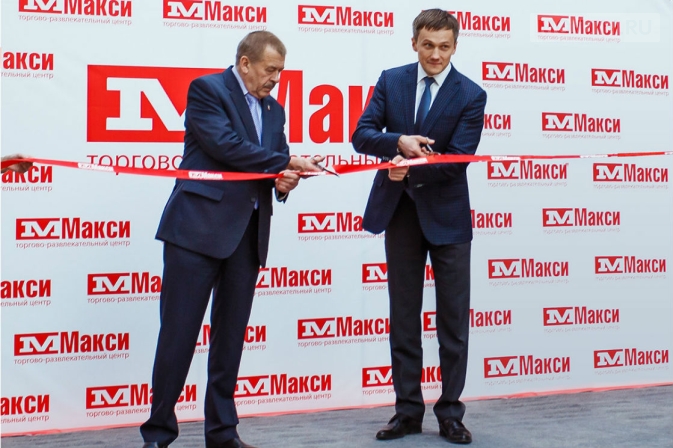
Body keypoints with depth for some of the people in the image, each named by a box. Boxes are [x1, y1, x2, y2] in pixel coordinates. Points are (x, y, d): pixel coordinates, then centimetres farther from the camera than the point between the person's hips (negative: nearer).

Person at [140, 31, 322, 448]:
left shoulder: (273, 109, 19)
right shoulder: (207, 89, -3)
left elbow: (277, 167, 18)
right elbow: (226, 145, -15)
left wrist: (286, 180, -6)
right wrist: (286, 162, -10)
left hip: (246, 233, 7)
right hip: (199, 226, -7)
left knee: (231, 335, 8)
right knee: (179, 332, -4)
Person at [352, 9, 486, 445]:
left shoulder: (471, 95, -7)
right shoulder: (391, 81, 1)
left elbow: (458, 159, -13)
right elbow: (362, 135, -4)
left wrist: (413, 167, -25)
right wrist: (398, 141, -23)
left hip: (447, 213, -2)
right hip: (400, 210, 3)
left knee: (453, 319, 2)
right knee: (404, 316, 8)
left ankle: (451, 413, 12)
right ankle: (408, 411, 16)